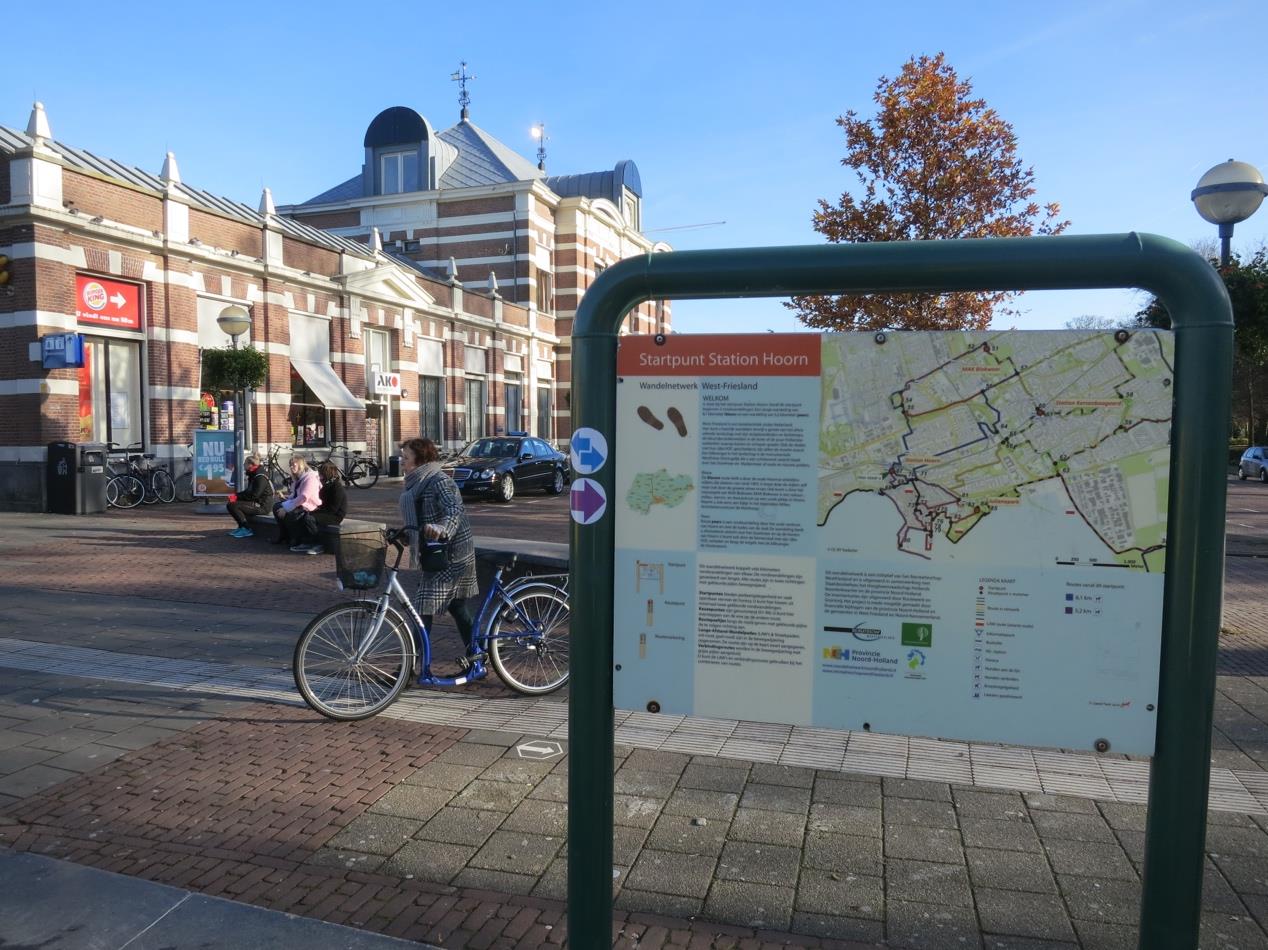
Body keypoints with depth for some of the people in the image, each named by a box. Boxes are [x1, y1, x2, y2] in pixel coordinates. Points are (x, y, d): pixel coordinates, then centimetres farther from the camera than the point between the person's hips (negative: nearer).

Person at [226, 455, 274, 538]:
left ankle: (247, 530, -13)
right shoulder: (254, 475, 15)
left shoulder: (261, 478, -18)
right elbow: (248, 491, 20)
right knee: (229, 504, 11)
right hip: (256, 503, 11)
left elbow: (254, 495, -23)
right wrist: (236, 495, 2)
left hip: (261, 506, -11)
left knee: (233, 505, -20)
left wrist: (237, 497, -14)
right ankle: (242, 527, 12)